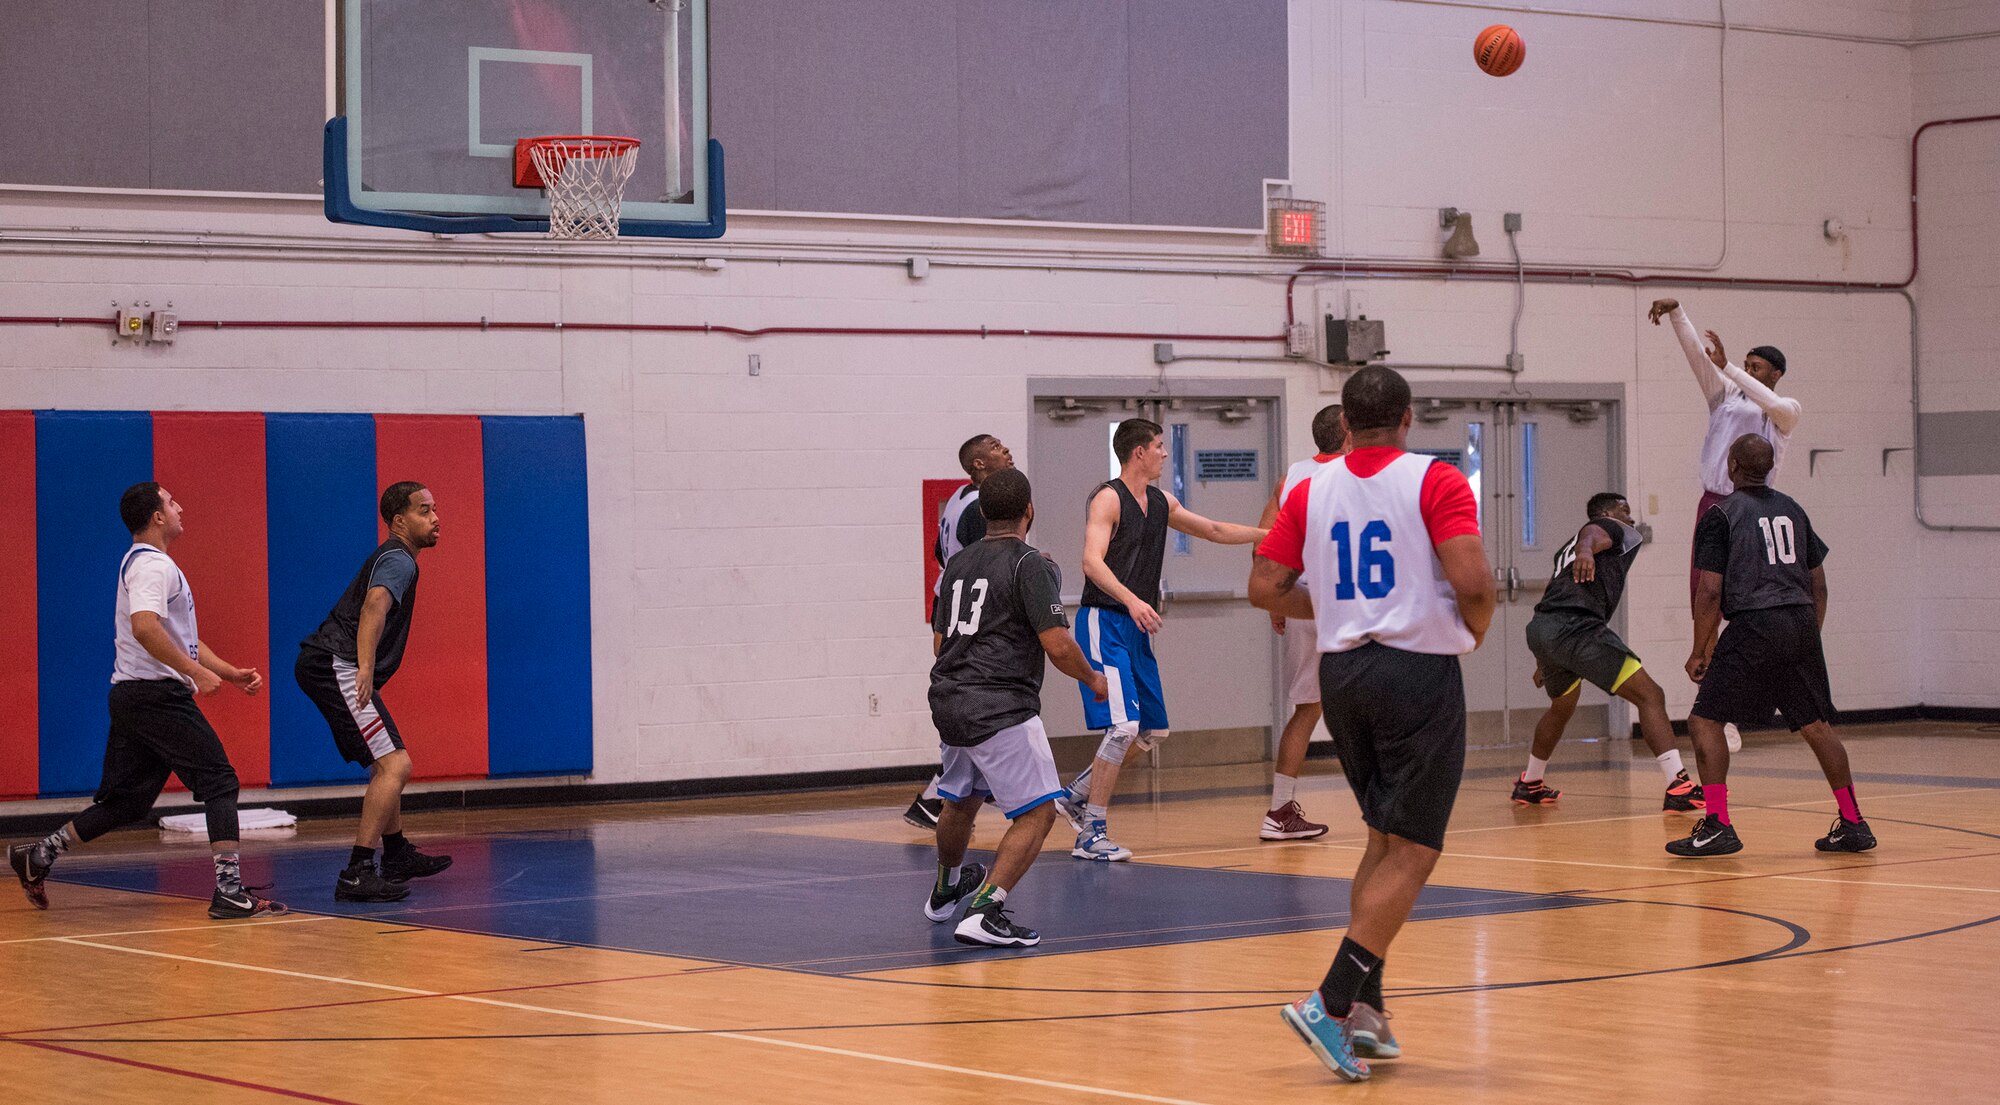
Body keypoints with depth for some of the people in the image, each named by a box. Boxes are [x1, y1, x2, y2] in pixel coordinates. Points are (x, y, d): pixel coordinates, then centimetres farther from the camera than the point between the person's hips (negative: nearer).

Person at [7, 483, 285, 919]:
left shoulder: (151, 564, 22)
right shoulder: (151, 564, -12)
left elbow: (181, 637, 26)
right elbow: (144, 627, -29)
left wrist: (232, 672, 18)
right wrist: (196, 671, -27)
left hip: (134, 698, 10)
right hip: (156, 695, -10)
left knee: (126, 800, 13)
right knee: (219, 782, -9)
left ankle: (37, 857, 16)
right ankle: (229, 890, -14)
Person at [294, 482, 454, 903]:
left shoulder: (390, 558, 24)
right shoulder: (399, 560, -10)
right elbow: (374, 605, -30)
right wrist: (365, 668, -41)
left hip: (323, 666, 11)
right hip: (336, 666, -11)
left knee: (386, 764, 25)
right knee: (394, 765, -19)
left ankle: (397, 856, 39)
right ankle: (357, 875, -25)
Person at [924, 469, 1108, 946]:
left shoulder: (958, 563, 13)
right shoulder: (1031, 565, -10)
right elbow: (1058, 646, -15)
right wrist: (1092, 680, 3)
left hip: (949, 702, 8)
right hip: (1001, 708, -8)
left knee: (960, 801, 29)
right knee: (1037, 813, -5)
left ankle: (946, 890, 52)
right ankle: (984, 912, -19)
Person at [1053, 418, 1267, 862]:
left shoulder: (1161, 503, 13)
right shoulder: (1108, 498, -12)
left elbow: (1215, 531, 25)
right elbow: (1092, 562, -25)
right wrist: (1131, 600, -39)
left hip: (1136, 627, 9)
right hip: (1104, 623, -9)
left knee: (1153, 731, 12)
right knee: (1124, 727, -17)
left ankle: (1077, 795, 24)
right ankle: (1091, 834, -11)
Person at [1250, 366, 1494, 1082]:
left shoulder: (1311, 491, 7)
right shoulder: (1435, 482, -7)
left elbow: (1265, 586, 5)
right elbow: (1471, 580, -18)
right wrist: (1475, 629, 2)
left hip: (1342, 670, 6)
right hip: (1419, 672, -6)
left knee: (1383, 841, 19)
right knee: (1412, 854, -2)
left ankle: (1364, 1006, 15)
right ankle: (1330, 1003, -13)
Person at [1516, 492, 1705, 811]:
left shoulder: (1565, 550, 33)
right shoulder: (1617, 530, 10)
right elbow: (1590, 532, -15)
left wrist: (1542, 662, 44)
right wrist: (1585, 550, -40)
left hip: (1539, 629, 9)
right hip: (1576, 627, -9)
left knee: (1562, 707, 34)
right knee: (1650, 696, -9)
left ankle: (1529, 785, 46)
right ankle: (1679, 786, -22)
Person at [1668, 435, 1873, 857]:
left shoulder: (1721, 514, -1)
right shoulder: (1792, 510, 17)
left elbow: (1710, 591, -6)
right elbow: (1819, 585, 18)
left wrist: (1699, 651, 2)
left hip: (1754, 625, -6)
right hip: (1801, 624, 6)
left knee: (1705, 719, 1)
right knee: (1815, 725, 17)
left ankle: (1718, 826, -8)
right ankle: (1853, 825, 18)